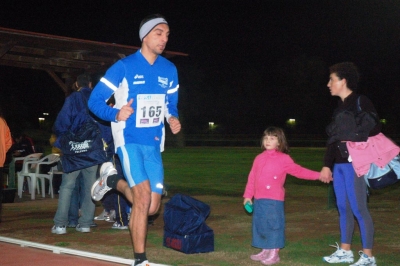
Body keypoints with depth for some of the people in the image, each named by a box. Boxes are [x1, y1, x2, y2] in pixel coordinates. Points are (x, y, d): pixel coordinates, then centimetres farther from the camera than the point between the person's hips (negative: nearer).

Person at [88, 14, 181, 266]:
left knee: (152, 207, 4)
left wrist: (173, 118, -5)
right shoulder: (124, 66, -9)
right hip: (130, 141, -5)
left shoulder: (170, 70, 5)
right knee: (143, 197, -19)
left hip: (154, 144, 5)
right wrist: (116, 114, -26)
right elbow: (95, 100, -6)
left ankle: (113, 180, 31)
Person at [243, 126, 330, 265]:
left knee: (274, 225, -2)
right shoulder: (259, 158, 11)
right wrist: (248, 195, 13)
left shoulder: (284, 159, -2)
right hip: (259, 200, 5)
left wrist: (318, 175, -8)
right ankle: (265, 251, 23)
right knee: (260, 225, 10)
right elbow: (252, 178, 14)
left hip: (274, 200, -5)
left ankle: (274, 253, 9)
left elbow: (298, 171, -1)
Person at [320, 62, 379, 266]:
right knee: (343, 207, 11)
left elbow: (375, 131, -10)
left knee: (358, 208, -7)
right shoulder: (340, 108, 17)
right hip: (339, 164, 8)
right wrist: (327, 164, 15)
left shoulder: (361, 102, -6)